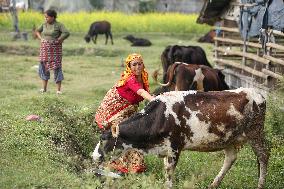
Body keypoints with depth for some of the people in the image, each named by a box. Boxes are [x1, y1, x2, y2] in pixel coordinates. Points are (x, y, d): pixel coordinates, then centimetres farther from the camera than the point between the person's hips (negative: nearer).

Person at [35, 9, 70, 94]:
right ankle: (44, 88, 10)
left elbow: (66, 33, -22)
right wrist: (41, 39, 5)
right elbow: (37, 31, 21)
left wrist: (58, 41, -18)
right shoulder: (44, 24, 5)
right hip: (45, 49, 5)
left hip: (55, 49, -5)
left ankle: (58, 89, 0)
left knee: (57, 67, -4)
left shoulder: (58, 25, -10)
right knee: (43, 67, 3)